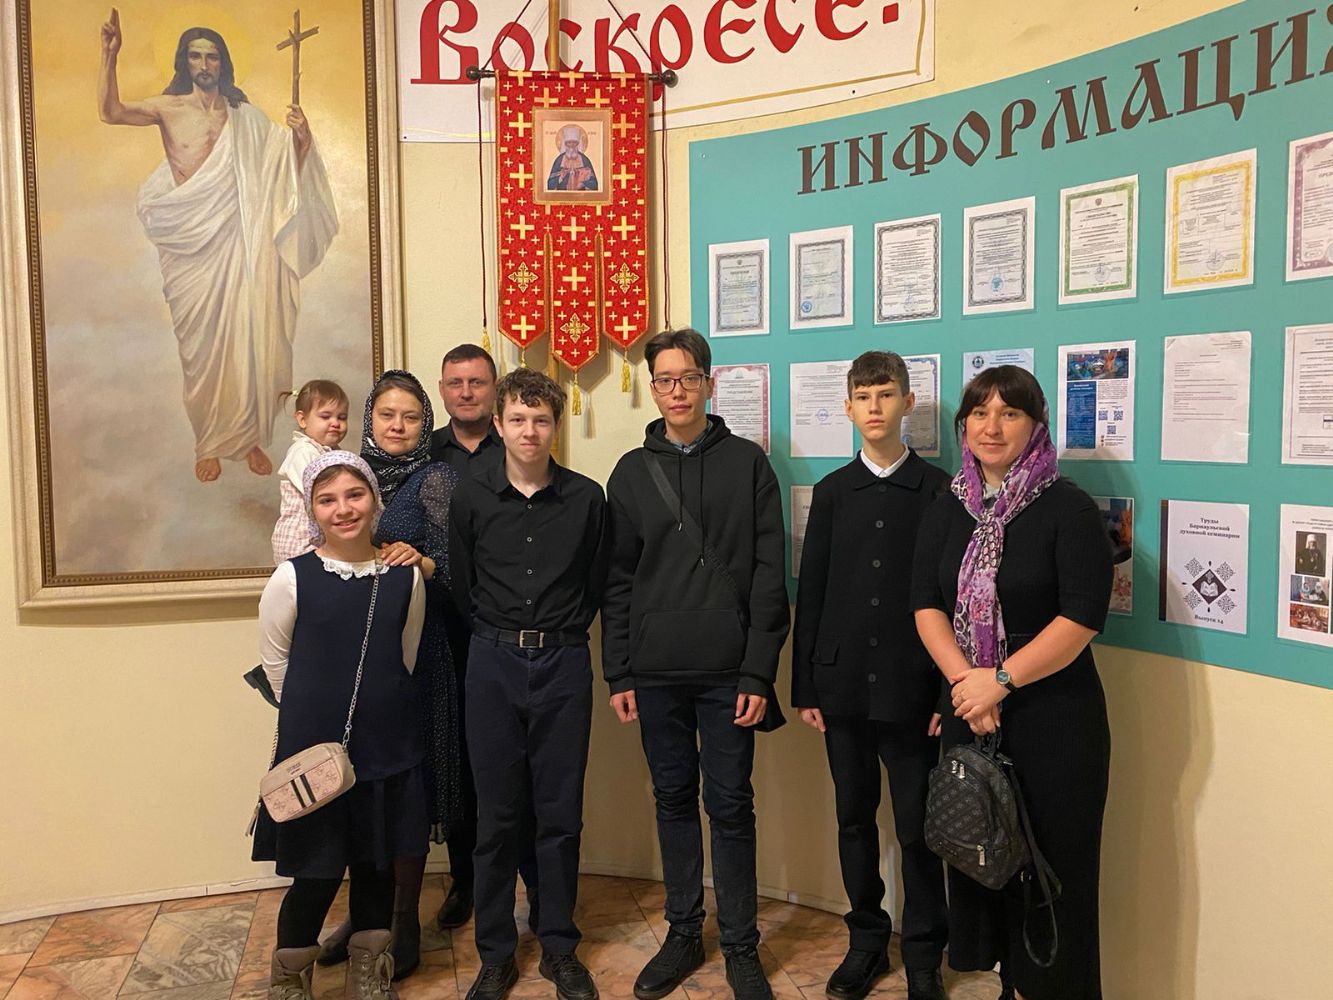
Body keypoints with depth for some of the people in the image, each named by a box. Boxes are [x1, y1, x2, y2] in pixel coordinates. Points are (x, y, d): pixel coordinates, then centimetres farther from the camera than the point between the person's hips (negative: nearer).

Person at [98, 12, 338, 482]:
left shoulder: (244, 115, 10)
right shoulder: (169, 107, 6)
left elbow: (283, 171, 10)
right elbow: (110, 111, -8)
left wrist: (301, 138, -9)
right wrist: (110, 55, -18)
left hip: (235, 237, 1)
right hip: (189, 240, -1)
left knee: (246, 334, 1)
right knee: (201, 342, 4)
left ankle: (249, 437, 14)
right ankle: (209, 443, 14)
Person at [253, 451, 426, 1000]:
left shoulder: (406, 577, -3)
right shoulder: (291, 579, -11)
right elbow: (275, 661, 2)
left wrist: (377, 709, 13)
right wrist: (314, 714, 10)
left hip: (388, 749, 3)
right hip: (314, 749, -3)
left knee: (376, 867, 15)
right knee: (315, 875, 5)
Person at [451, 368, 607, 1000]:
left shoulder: (586, 498, 0)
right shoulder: (472, 499, 2)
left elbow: (596, 585, 8)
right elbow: (462, 582, 10)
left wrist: (562, 633, 7)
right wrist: (499, 634, 9)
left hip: (563, 664, 0)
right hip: (493, 664, 1)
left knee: (561, 814, 7)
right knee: (497, 815, 8)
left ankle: (559, 948, 24)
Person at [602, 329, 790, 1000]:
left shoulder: (748, 464, 1)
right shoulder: (632, 473, 7)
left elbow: (769, 575, -3)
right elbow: (617, 582, 7)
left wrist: (759, 673, -8)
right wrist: (618, 673, 2)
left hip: (727, 673, -2)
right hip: (656, 674, 2)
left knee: (730, 807, 6)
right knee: (674, 802, 13)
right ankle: (683, 935, 28)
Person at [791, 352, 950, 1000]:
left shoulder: (937, 489, -2)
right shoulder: (832, 491, 6)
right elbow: (810, 592, 6)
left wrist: (950, 690, -6)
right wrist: (804, 687, 4)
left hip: (911, 688, -3)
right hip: (843, 685, 3)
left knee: (917, 826, 6)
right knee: (854, 819, 13)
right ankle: (866, 939, 31)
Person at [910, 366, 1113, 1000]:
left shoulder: (1068, 509, -7)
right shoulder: (947, 510, 8)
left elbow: (1083, 616, -13)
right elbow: (926, 604, 2)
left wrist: (1001, 680, -17)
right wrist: (963, 679, -13)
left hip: (1053, 716, -4)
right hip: (967, 711, 5)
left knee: (1051, 863, 4)